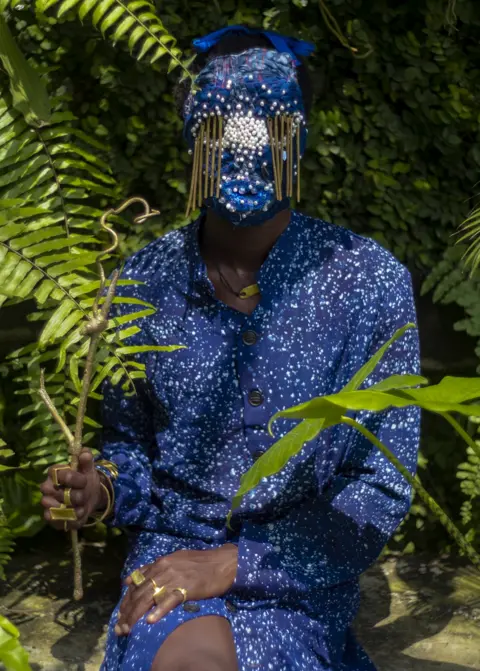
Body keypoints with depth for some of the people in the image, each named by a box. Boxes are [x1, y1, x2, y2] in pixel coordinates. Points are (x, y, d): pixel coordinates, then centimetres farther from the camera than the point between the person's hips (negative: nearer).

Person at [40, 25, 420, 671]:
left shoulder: (370, 281, -11)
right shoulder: (147, 279, -3)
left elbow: (382, 486, -9)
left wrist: (234, 563, -16)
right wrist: (104, 486, -12)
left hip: (302, 574, 0)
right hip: (172, 546, 1)